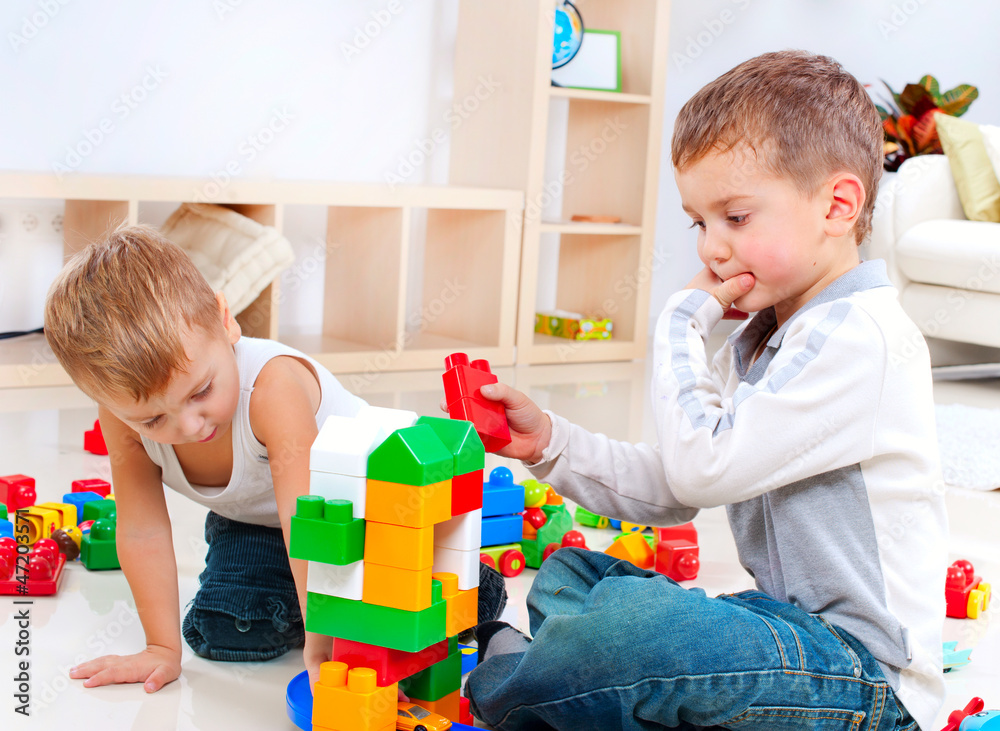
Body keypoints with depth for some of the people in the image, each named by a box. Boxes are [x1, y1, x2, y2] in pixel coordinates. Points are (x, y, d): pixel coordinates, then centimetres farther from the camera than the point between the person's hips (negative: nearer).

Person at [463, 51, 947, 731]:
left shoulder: (860, 338, -19)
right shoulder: (757, 340, 13)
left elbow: (702, 469, -22)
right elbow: (669, 492, 15)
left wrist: (682, 322, -10)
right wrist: (550, 441, 2)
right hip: (790, 625, 10)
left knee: (633, 619, -31)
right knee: (568, 575, 15)